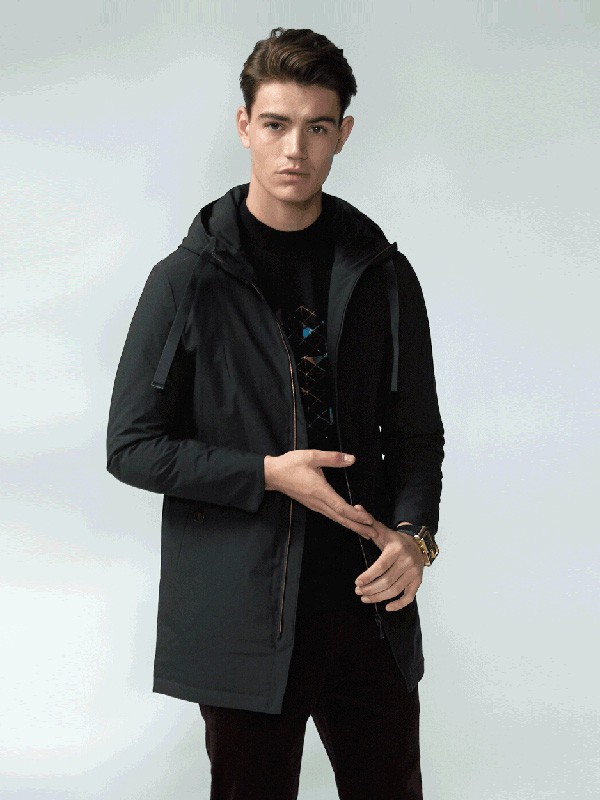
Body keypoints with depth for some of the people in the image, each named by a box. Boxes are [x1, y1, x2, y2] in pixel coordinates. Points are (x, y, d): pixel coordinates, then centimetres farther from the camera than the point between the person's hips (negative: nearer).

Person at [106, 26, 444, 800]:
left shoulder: (382, 276, 5)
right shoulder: (188, 280, -4)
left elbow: (417, 432, 10)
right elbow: (131, 446, -4)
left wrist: (414, 532, -9)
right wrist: (267, 475, -14)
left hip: (369, 602, 3)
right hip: (242, 617, -2)